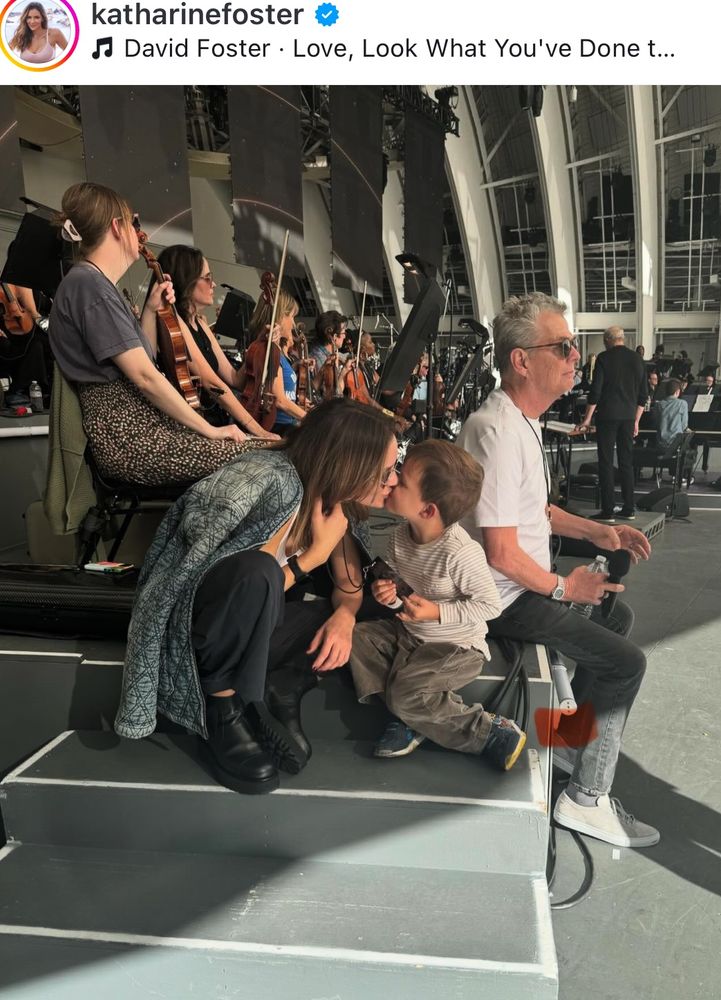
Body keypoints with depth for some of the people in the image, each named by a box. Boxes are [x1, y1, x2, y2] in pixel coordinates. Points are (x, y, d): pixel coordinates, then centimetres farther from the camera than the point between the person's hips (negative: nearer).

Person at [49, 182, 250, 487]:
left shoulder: (96, 283, 18)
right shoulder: (88, 285, -12)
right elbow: (145, 377, -17)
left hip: (139, 423, 10)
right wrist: (210, 430, -12)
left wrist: (151, 311, 12)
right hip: (128, 437, -10)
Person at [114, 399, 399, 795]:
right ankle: (223, 708, -18)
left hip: (246, 618, 7)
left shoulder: (332, 494, -7)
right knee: (256, 573, -37)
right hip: (188, 607, -7)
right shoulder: (279, 485, -29)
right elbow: (255, 578, -24)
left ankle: (250, 700, -4)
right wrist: (315, 553, -27)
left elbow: (349, 583, 1)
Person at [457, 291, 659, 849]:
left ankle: (570, 734, 31)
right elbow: (502, 554, -27)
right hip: (505, 597, -10)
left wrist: (595, 530, 6)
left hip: (526, 582, 10)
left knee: (618, 614, 23)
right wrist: (562, 588, -11)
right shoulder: (498, 433, -28)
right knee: (626, 662, -6)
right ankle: (587, 800, 9)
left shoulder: (523, 419, 6)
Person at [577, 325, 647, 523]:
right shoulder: (636, 359, 9)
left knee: (606, 463, -1)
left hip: (608, 416, -5)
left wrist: (587, 418, -2)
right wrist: (636, 421, 19)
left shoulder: (604, 358, -6)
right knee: (626, 463, 12)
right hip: (628, 417, 5)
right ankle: (629, 509, 16)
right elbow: (642, 395, 12)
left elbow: (595, 391, -9)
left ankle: (607, 511, -1)